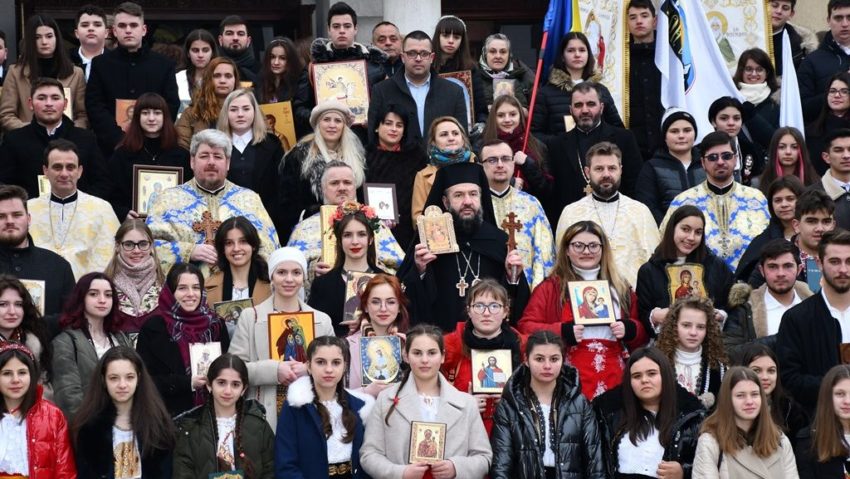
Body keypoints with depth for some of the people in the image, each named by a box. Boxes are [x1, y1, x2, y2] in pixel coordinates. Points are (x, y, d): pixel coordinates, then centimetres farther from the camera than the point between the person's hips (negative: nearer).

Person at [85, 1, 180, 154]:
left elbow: (172, 106, 4)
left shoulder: (164, 65, 9)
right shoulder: (100, 64, 8)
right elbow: (94, 106, 0)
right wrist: (120, 138, -14)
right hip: (111, 147, 0)